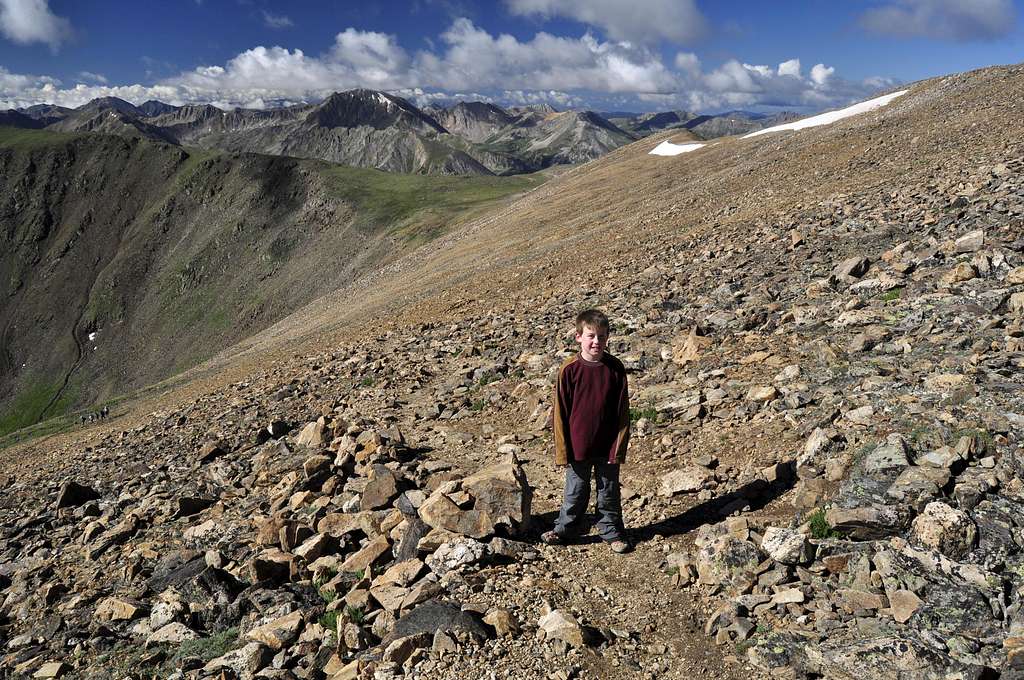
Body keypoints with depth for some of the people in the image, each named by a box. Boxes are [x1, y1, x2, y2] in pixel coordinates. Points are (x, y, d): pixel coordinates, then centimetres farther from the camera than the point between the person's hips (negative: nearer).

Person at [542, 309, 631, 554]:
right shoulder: (569, 369, -12)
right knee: (575, 491, 15)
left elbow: (622, 411, -3)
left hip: (607, 446, 1)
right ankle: (565, 529, 35)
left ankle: (612, 532, 34)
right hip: (578, 446, -1)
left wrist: (619, 447, -5)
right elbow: (560, 412, -7)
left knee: (609, 491, 16)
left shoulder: (615, 368, -8)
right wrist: (562, 450, -6)